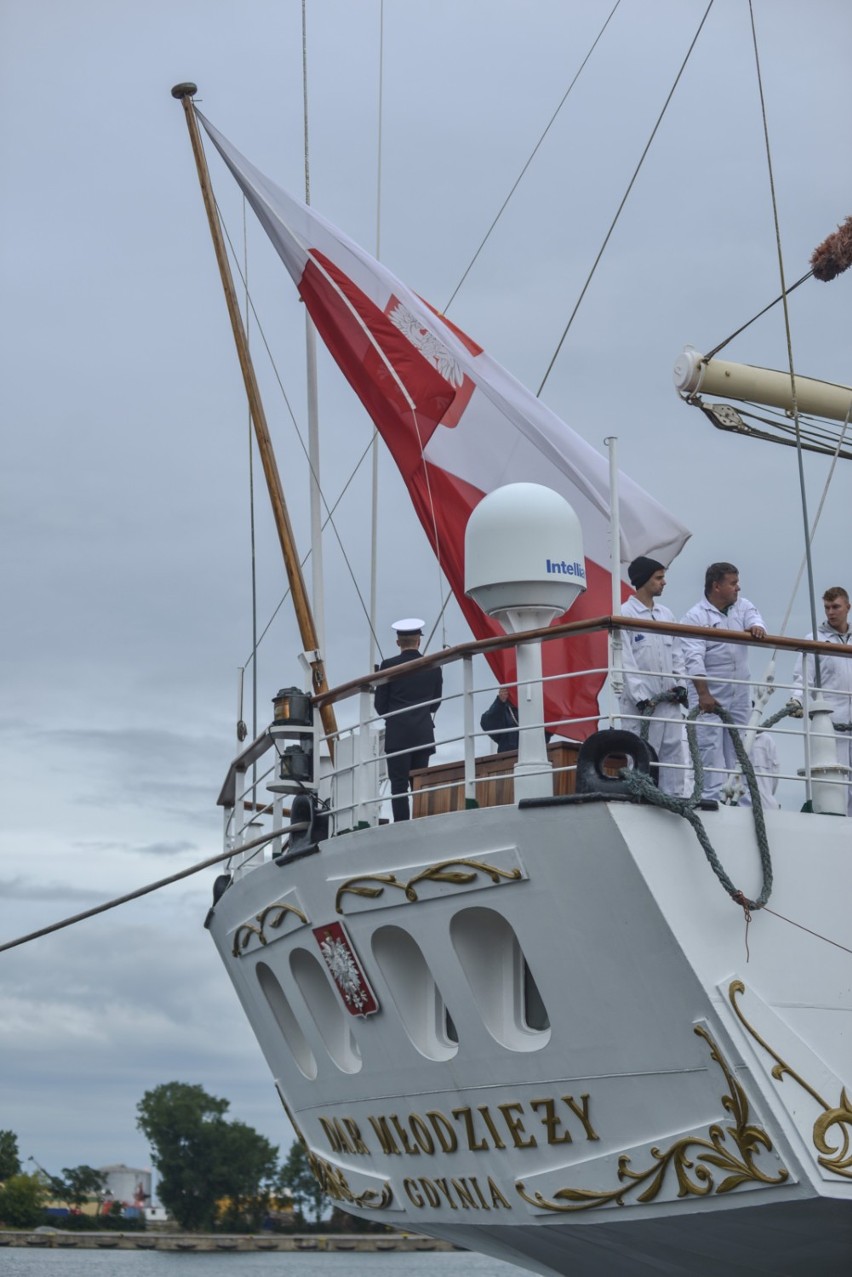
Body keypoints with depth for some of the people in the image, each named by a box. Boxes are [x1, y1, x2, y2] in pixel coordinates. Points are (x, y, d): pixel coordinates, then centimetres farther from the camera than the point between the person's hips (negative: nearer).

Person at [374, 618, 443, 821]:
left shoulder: (389, 665, -5)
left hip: (397, 734, -3)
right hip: (424, 734, 3)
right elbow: (435, 703, 12)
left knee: (399, 784, -4)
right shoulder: (433, 667, 4)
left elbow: (379, 703, 0)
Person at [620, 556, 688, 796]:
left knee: (674, 754, 5)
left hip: (670, 699, 6)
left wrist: (680, 684, 3)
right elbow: (625, 660, -9)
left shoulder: (666, 614, 14)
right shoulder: (624, 614, -4)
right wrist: (640, 696, -14)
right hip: (642, 700, -6)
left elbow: (677, 653, 16)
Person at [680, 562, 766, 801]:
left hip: (740, 696, 6)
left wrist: (756, 628, -32)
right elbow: (694, 659, -17)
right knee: (711, 750, -11)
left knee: (736, 750, 8)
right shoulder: (695, 617, -7)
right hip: (710, 696, -6)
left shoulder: (742, 606, 12)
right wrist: (703, 694, -27)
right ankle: (711, 797, -10)